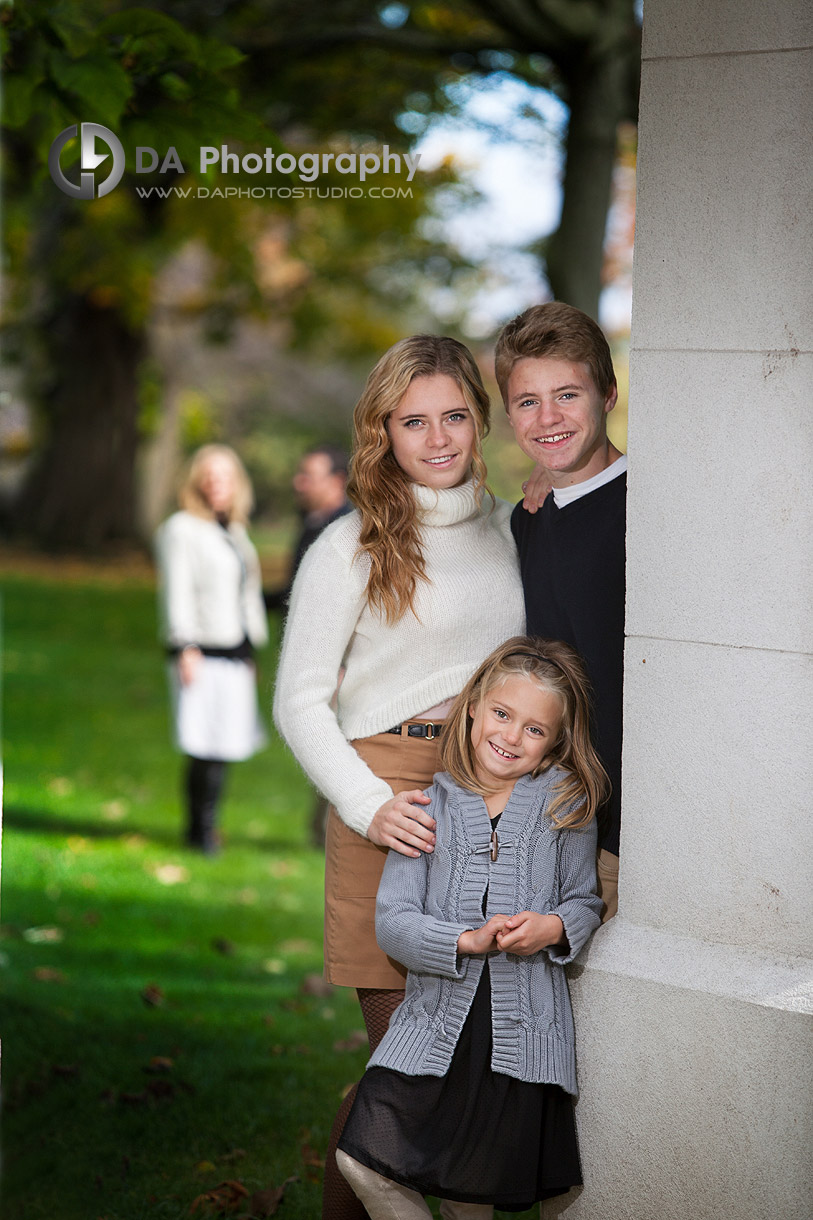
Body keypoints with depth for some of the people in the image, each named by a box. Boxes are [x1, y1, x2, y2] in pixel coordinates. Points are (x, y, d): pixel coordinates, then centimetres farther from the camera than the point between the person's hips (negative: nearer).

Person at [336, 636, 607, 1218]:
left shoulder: (567, 804, 2)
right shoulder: (431, 806, 1)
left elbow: (585, 901, 9)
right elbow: (392, 920, -5)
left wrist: (556, 928, -14)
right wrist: (468, 941, -20)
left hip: (524, 1030, 0)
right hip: (436, 1019, 1)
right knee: (364, 1162, -11)